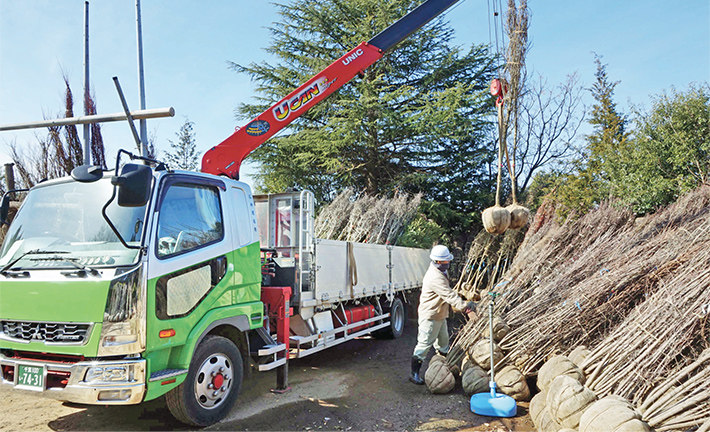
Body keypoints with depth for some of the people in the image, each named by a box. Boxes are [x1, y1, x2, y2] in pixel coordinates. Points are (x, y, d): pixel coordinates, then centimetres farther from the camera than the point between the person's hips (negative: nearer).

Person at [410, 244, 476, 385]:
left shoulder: (442, 272, 6)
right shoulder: (435, 278, -28)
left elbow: (449, 293, 12)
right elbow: (449, 295, -32)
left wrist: (464, 305, 5)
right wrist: (464, 306, -33)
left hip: (440, 315, 10)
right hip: (429, 316, -10)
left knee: (443, 341, 21)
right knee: (424, 344, -3)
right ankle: (414, 374, 9)